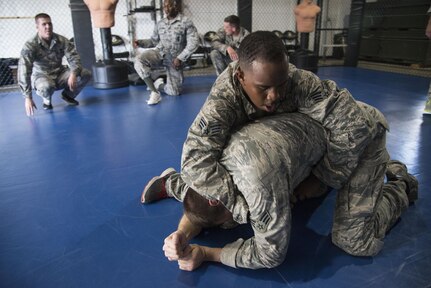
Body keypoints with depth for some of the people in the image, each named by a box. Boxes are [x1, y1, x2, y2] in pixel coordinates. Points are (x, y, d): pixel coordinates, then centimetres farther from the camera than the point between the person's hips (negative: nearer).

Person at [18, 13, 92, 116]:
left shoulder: (62, 40, -10)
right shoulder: (30, 46, -20)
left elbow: (73, 57, -12)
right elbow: (24, 71, -26)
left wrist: (73, 74, -36)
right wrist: (28, 98, -33)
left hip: (60, 74, 4)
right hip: (42, 77, -4)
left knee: (86, 74, -18)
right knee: (46, 87, -41)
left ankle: (68, 95, 10)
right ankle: (47, 100, 0)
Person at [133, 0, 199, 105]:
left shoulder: (186, 22, -6)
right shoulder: (160, 24, 8)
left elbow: (193, 43, -13)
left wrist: (180, 58, -17)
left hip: (174, 59, -2)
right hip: (159, 53, 2)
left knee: (174, 92, -3)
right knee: (139, 60, -30)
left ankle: (158, 85, 31)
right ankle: (154, 91, -25)